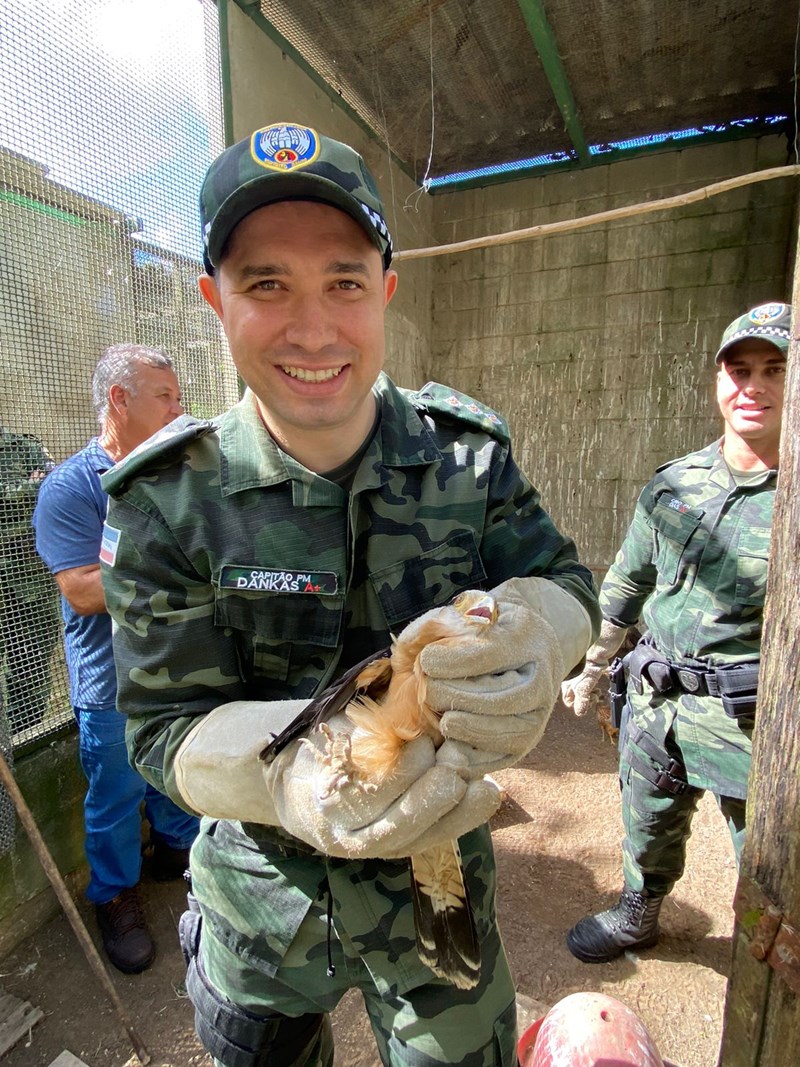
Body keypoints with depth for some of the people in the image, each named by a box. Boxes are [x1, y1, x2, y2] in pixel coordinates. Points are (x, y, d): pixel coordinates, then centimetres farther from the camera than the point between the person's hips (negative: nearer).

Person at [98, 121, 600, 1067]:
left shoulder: (467, 452, -14)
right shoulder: (167, 501, -19)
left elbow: (564, 583, -10)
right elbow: (166, 726, -18)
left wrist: (531, 636, -35)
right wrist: (290, 776, -40)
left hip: (440, 875, 1)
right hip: (261, 903, 0)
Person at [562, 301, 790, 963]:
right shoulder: (672, 485, 2)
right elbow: (624, 588, 10)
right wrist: (589, 671, 15)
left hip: (754, 720, -4)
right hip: (655, 703, 4)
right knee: (648, 829, 24)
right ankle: (638, 916, 53)